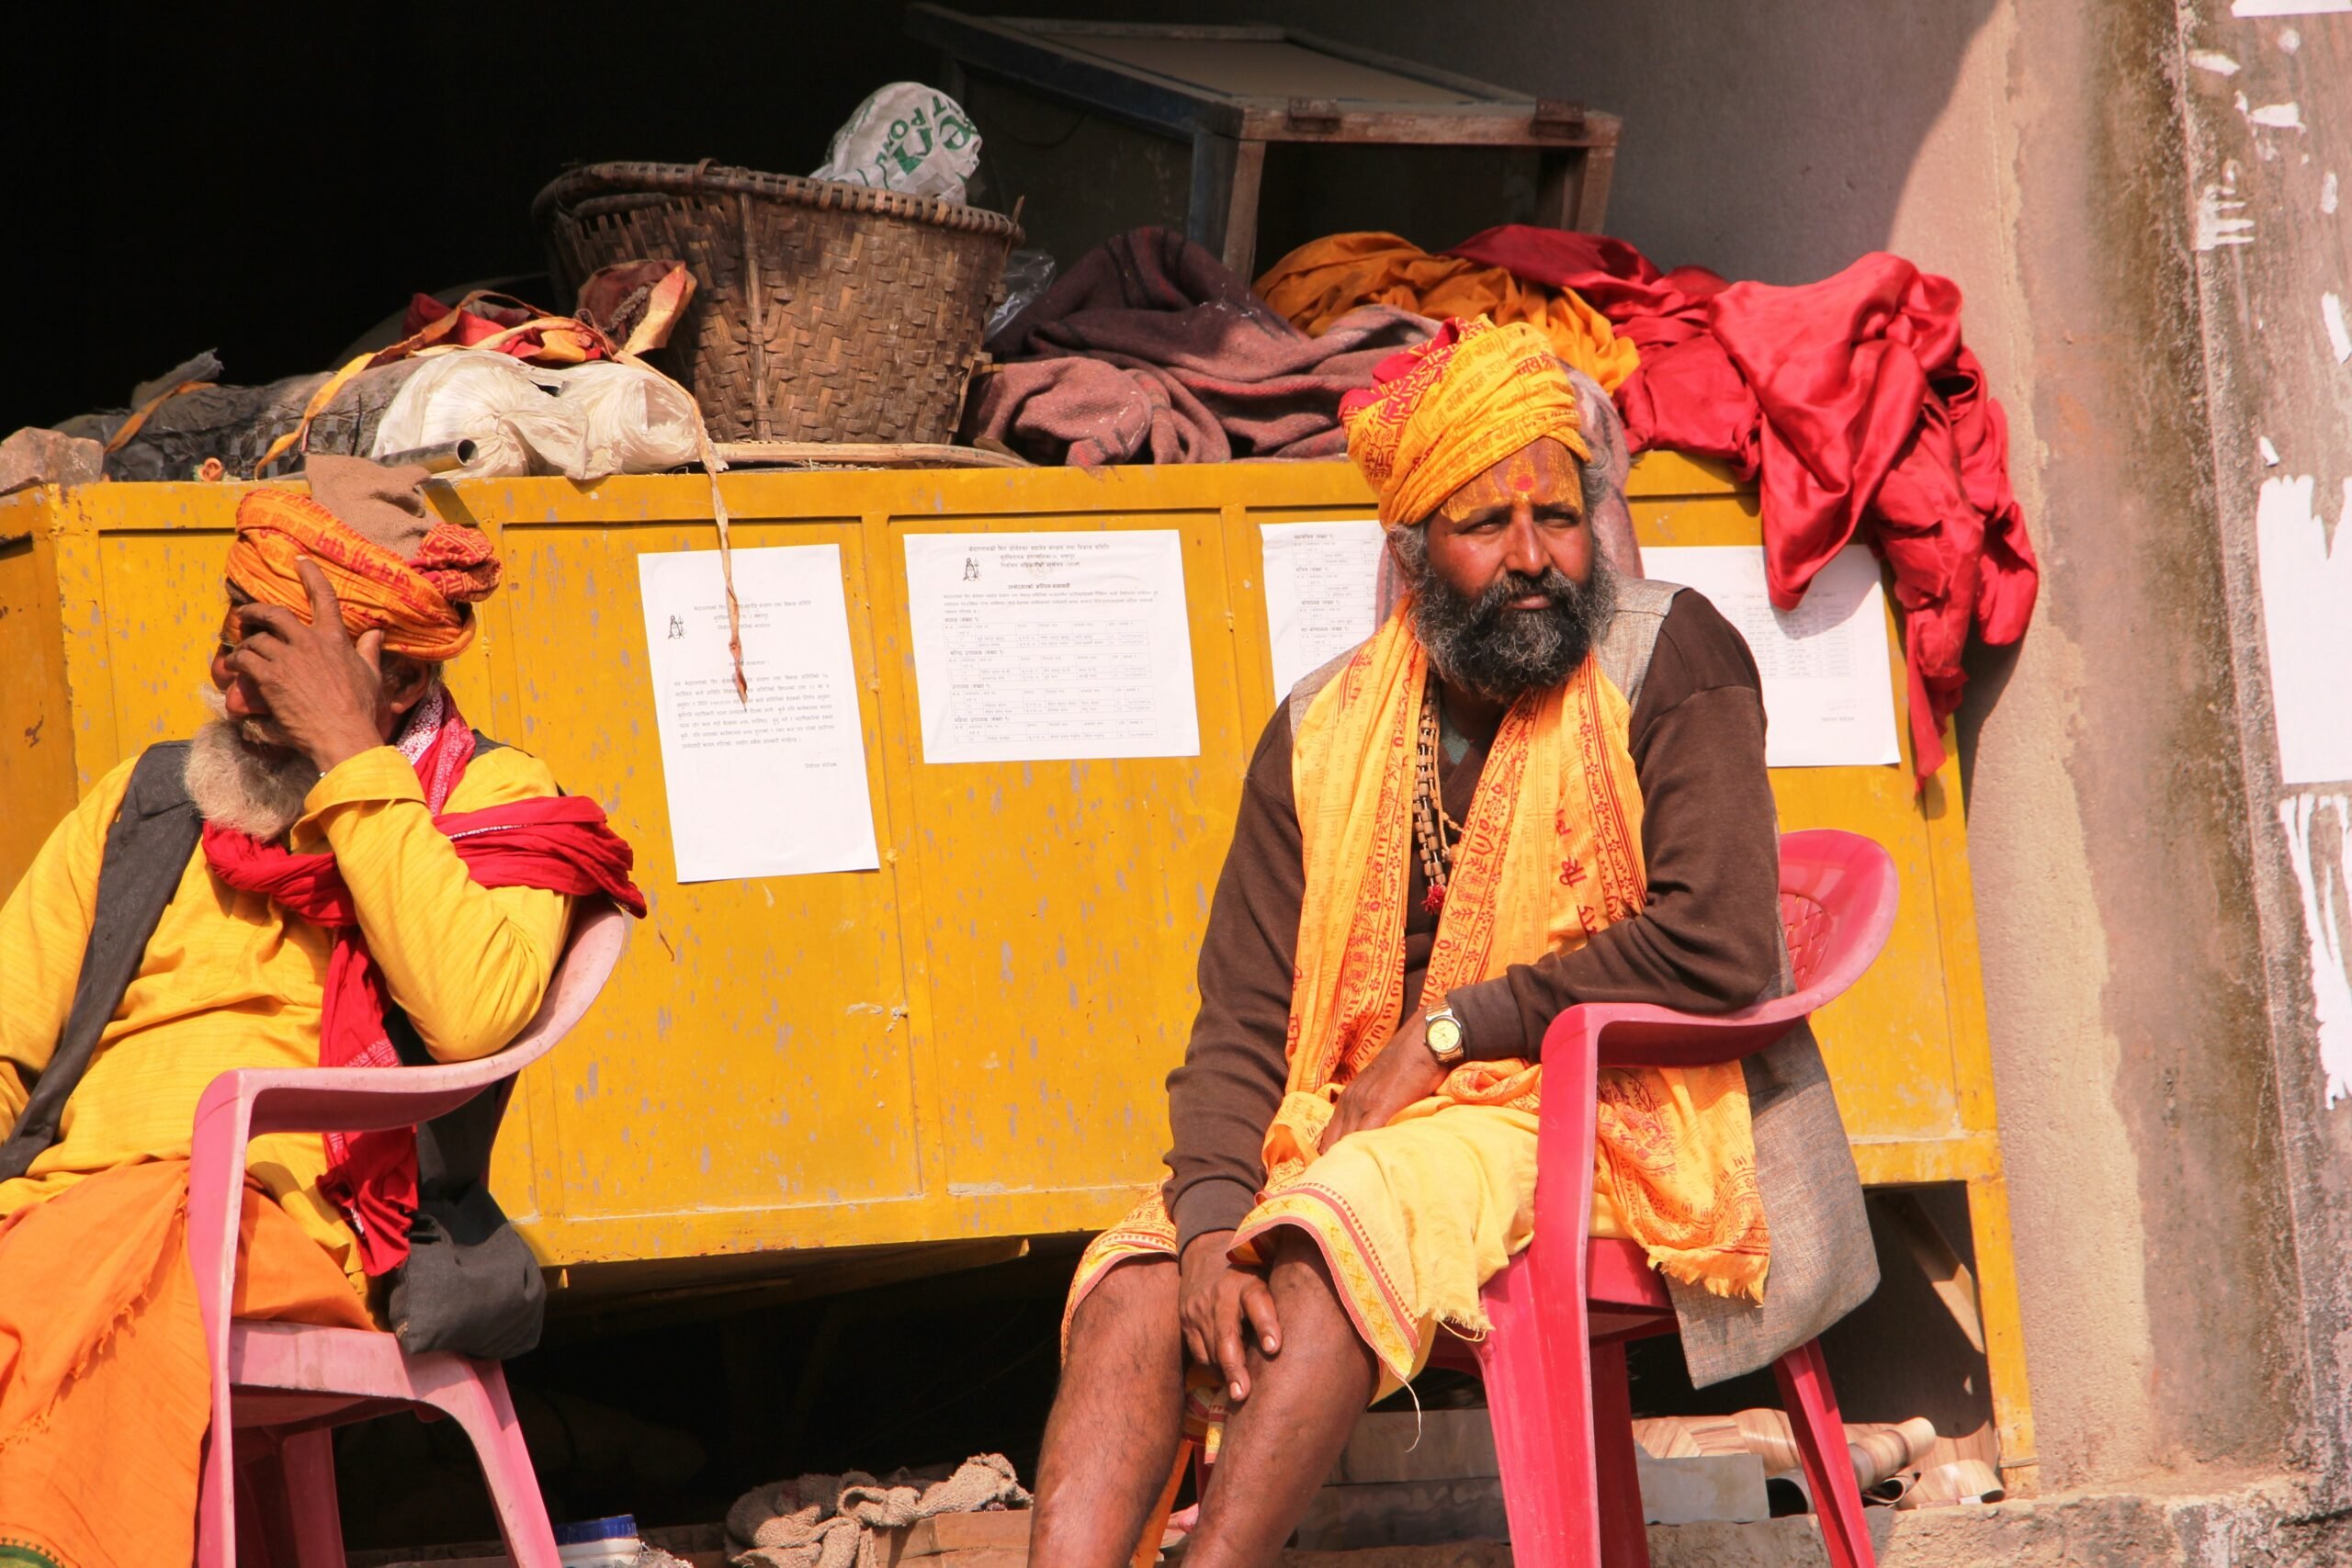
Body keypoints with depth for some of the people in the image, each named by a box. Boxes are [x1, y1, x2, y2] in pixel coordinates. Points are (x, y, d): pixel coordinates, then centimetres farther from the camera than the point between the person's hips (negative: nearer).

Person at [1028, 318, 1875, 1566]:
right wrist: (1211, 1224, -16)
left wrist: (1447, 1029, -11)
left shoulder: (1670, 659, -3)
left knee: (1340, 1230, -34)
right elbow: (1239, 1026, 4)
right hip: (1363, 1134, 5)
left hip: (1606, 1122, -5)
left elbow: (1719, 947, -15)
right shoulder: (1323, 735, 9)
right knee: (1135, 1280, -21)